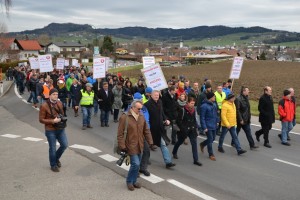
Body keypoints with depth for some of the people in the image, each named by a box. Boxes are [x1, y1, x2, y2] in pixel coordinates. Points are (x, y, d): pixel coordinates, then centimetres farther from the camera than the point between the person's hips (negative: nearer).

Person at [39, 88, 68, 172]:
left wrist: (61, 118, -4)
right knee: (52, 148, 5)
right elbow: (41, 119, -13)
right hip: (50, 130, -5)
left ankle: (56, 158, 34)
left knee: (64, 144, 7)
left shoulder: (59, 103, 2)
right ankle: (53, 165, 26)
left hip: (60, 129, 5)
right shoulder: (44, 106, -15)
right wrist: (53, 121, -22)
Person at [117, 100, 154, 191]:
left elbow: (146, 131, 13)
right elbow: (120, 133, -13)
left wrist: (150, 141, 8)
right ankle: (129, 181, 13)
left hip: (139, 145, 6)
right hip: (131, 146, -6)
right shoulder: (124, 117, -14)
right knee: (135, 164, -10)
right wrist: (122, 146, -16)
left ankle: (134, 180, 31)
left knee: (137, 164, 13)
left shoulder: (141, 117, 5)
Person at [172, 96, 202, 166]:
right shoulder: (183, 110, -16)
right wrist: (182, 128, -16)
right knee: (180, 141, 16)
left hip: (192, 130, 4)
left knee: (194, 143, -4)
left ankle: (195, 160, -1)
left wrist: (195, 127, 7)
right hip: (184, 130, -4)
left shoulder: (194, 110, 2)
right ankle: (174, 152, 44)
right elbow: (178, 120, -14)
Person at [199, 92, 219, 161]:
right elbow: (202, 118, -17)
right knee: (210, 139, 1)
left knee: (213, 138, 17)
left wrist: (217, 121, 12)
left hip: (214, 125, 8)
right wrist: (204, 127, -18)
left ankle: (202, 144, 42)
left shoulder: (214, 104, 5)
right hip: (208, 126, -8)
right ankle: (211, 154, 17)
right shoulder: (204, 106, -19)